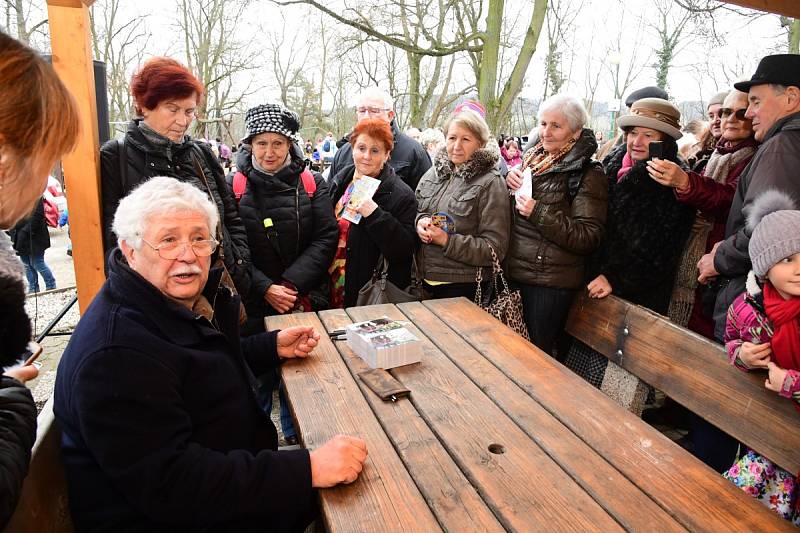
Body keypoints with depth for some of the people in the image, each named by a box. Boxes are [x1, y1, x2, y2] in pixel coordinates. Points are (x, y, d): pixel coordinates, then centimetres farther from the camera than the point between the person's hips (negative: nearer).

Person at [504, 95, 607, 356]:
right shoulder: (533, 160, 10)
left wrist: (539, 213, -22)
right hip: (516, 274, 6)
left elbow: (589, 237, -17)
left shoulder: (587, 174, -10)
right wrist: (508, 182, -1)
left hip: (551, 284, -6)